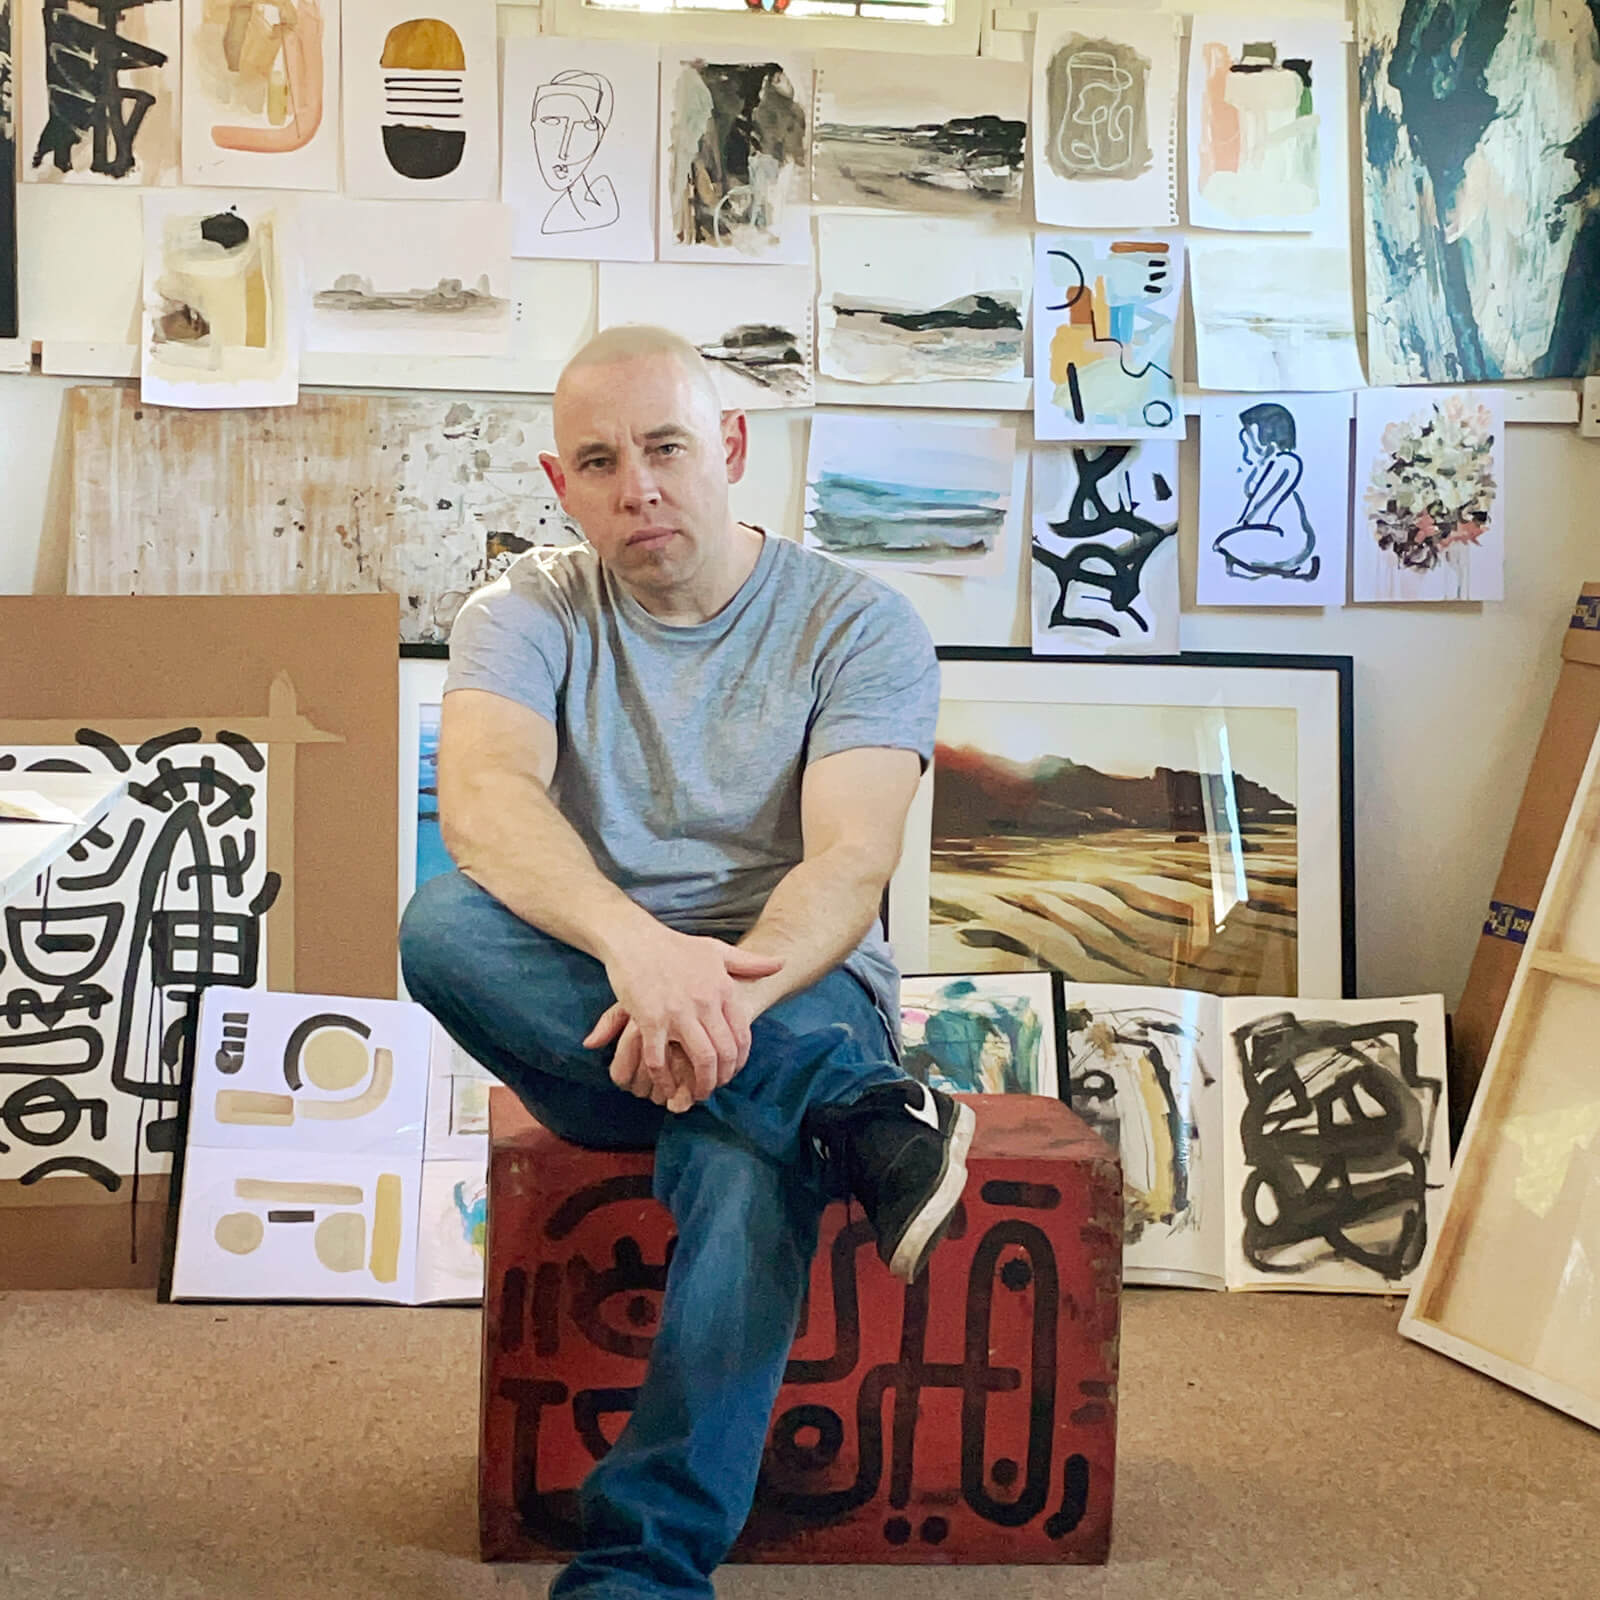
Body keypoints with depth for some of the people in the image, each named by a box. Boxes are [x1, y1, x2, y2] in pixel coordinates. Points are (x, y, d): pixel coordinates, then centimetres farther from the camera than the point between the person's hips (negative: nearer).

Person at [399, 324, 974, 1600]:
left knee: (751, 1158, -37)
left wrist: (726, 992, -37)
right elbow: (483, 797, -20)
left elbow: (850, 867, -16)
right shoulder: (527, 616, 2)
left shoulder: (858, 624, -2)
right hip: (579, 1014, 3)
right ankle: (866, 1118, -33)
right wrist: (635, 943, -41)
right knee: (444, 923, -30)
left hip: (792, 994, -2)